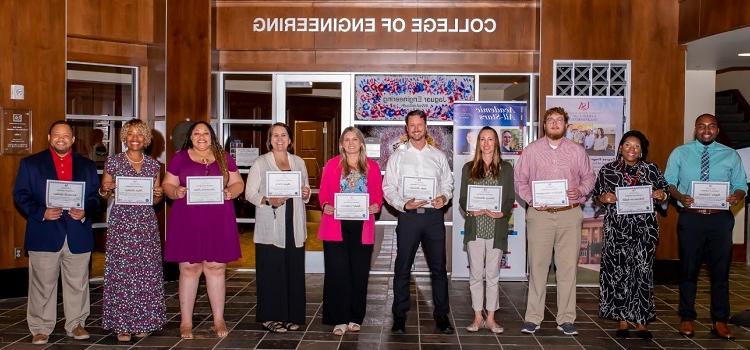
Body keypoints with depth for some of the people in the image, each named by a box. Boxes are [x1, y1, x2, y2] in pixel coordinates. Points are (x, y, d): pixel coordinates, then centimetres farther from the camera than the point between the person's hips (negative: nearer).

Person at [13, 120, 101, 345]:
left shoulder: (87, 165, 11)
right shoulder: (31, 163, 6)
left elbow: (95, 197, 10)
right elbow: (20, 195, 1)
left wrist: (85, 212, -10)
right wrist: (41, 213, -14)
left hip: (78, 235, 2)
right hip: (44, 234, -2)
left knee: (77, 283, 9)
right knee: (43, 285, 4)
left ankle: (76, 324, 22)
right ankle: (40, 328, 16)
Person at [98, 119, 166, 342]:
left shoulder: (153, 165, 9)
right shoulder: (113, 162, 2)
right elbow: (103, 195, 8)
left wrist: (158, 195, -6)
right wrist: (105, 190, -13)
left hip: (146, 225, 2)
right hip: (120, 224, -2)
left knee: (146, 273, 3)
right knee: (121, 273, -3)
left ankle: (143, 321, 14)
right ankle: (122, 324, 6)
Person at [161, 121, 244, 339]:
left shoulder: (224, 158, 11)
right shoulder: (179, 158, 7)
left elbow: (238, 183, 12)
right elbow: (167, 184, 8)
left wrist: (230, 193, -9)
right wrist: (175, 192, -13)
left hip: (218, 221, 1)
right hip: (187, 221, -1)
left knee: (216, 268, 4)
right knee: (188, 268, 1)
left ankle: (219, 320, 14)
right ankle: (186, 322, 12)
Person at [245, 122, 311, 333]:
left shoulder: (299, 162, 14)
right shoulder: (261, 163, 3)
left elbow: (305, 190, 20)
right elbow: (250, 193, -3)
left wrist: (306, 194, -3)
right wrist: (268, 200, -20)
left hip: (294, 225, 4)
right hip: (270, 227, -4)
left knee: (294, 270, 3)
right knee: (271, 271, -4)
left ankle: (292, 315, 14)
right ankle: (271, 317, 6)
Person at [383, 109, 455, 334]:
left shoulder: (438, 156, 12)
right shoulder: (397, 156, 6)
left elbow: (448, 182, 13)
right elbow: (388, 188, 1)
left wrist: (444, 197, -8)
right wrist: (404, 205, -15)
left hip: (434, 215, 2)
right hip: (408, 216, -1)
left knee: (439, 268, 5)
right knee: (402, 269, 3)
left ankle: (441, 316, 15)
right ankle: (399, 317, 13)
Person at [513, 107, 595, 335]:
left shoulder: (577, 151, 10)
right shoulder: (531, 150, 7)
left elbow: (589, 177, 15)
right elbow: (519, 181, 7)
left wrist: (581, 190, -6)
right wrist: (532, 199, -9)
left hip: (570, 214, 1)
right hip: (540, 214, -1)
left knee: (568, 267, 2)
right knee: (538, 265, -1)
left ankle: (566, 319, 11)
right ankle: (533, 317, 7)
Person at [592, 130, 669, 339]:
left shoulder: (652, 170, 8)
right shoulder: (608, 170, 5)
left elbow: (664, 197, 12)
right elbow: (597, 195, 9)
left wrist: (661, 195, -10)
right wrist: (604, 198, -12)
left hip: (645, 229, 1)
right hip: (617, 229, -1)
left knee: (643, 271, 1)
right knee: (618, 272, 0)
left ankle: (641, 320, 10)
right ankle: (622, 320, 11)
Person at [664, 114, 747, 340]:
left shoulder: (731, 156, 8)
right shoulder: (680, 153, 6)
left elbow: (741, 185, 7)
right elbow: (668, 182, 4)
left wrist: (737, 196, -15)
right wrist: (679, 196, -17)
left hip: (720, 219, 1)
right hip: (691, 218, -1)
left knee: (720, 270, 6)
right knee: (689, 269, 7)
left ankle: (719, 321, 17)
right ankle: (687, 318, 19)